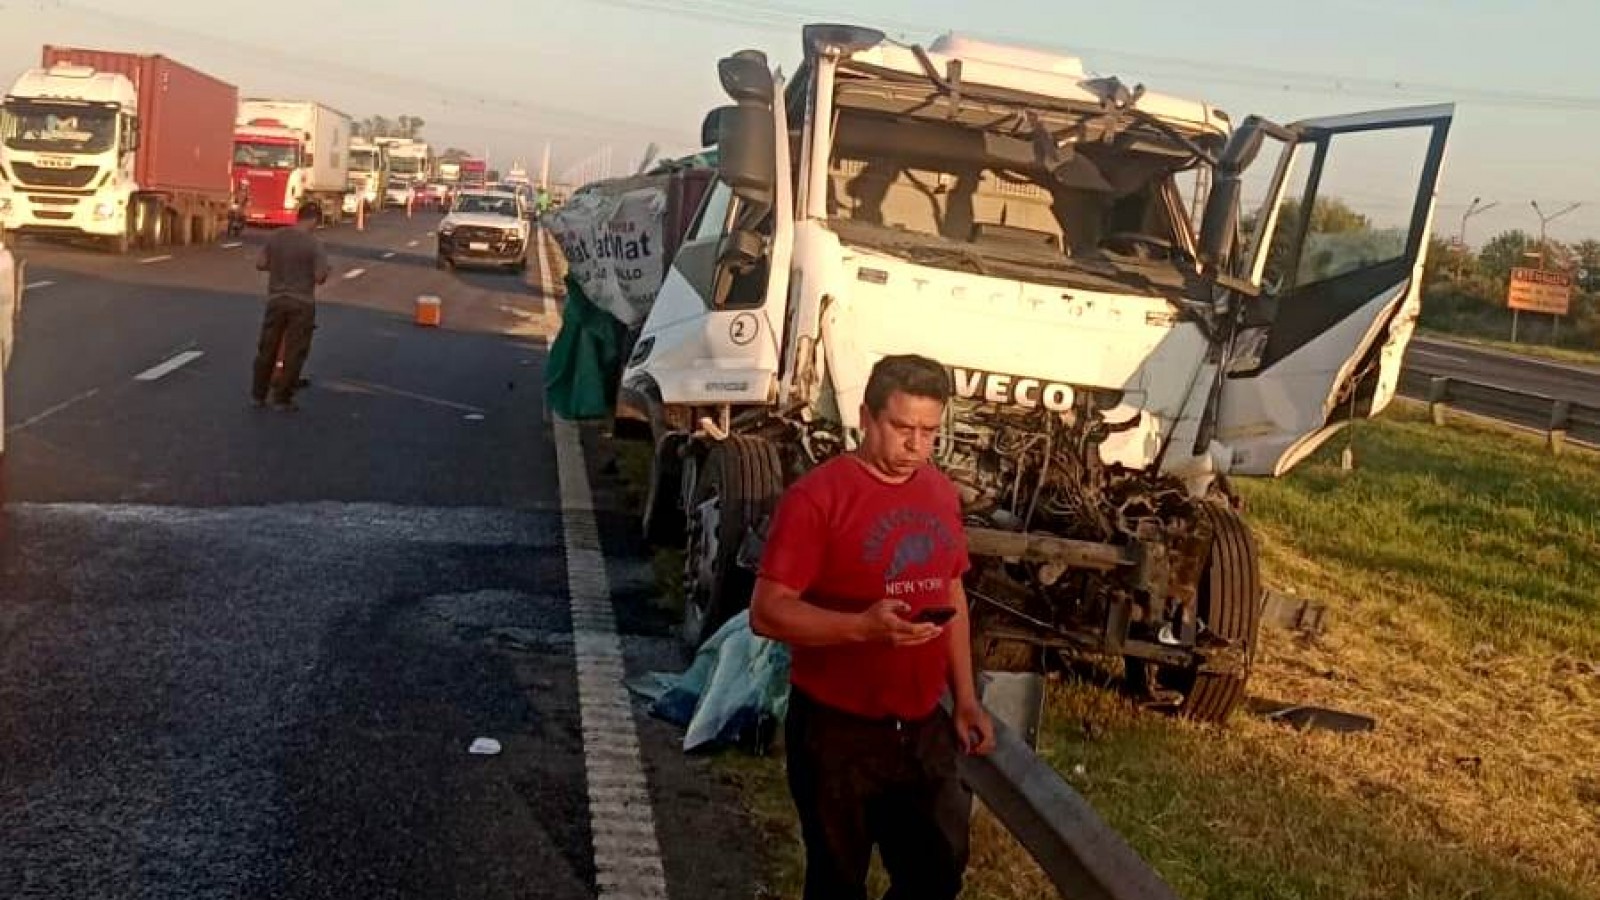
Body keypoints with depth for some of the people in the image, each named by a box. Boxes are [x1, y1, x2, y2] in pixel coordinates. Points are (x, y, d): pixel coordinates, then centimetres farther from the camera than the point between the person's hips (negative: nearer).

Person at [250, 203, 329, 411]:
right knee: (294, 353, 6)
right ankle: (282, 398, 10)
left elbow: (260, 263, 4)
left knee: (267, 349, 14)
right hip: (302, 303, -4)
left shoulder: (276, 238, 0)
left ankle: (258, 394, 22)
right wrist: (325, 271, 6)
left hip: (276, 300, 4)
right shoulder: (314, 244, -13)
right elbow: (319, 277, -15)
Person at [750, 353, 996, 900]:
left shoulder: (942, 493, 5)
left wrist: (966, 699, 11)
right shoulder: (816, 496, -16)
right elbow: (767, 612, -20)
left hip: (923, 728, 6)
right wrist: (863, 626, -33)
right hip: (837, 730, -6)